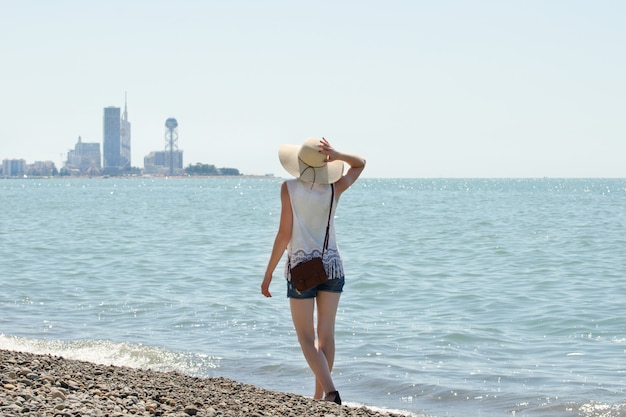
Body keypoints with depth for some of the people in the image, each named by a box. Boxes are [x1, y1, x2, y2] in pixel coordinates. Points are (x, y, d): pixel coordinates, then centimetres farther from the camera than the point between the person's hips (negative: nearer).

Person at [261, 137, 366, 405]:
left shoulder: (289, 188, -11)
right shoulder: (334, 189, -1)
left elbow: (284, 234, -11)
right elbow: (360, 163, 16)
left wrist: (268, 273, -3)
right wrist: (337, 156, -5)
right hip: (332, 265, 3)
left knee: (306, 336, 1)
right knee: (326, 333, 11)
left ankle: (330, 390, -18)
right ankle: (319, 396, 17)